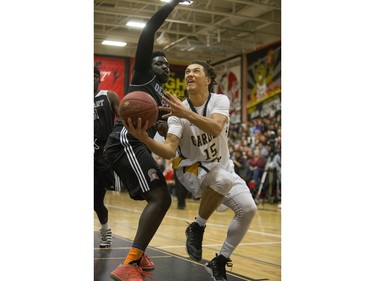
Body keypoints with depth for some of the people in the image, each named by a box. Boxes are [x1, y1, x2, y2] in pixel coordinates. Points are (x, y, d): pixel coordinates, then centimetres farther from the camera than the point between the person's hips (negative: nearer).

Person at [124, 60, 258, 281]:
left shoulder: (220, 101, -13)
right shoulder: (177, 110, -16)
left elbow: (216, 128, -36)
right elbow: (169, 151, -29)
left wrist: (187, 114, -52)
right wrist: (145, 139, -48)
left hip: (222, 166, 3)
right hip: (192, 168, -3)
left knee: (248, 209, -13)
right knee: (223, 179, -37)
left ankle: (219, 262, 3)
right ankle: (197, 228, -14)